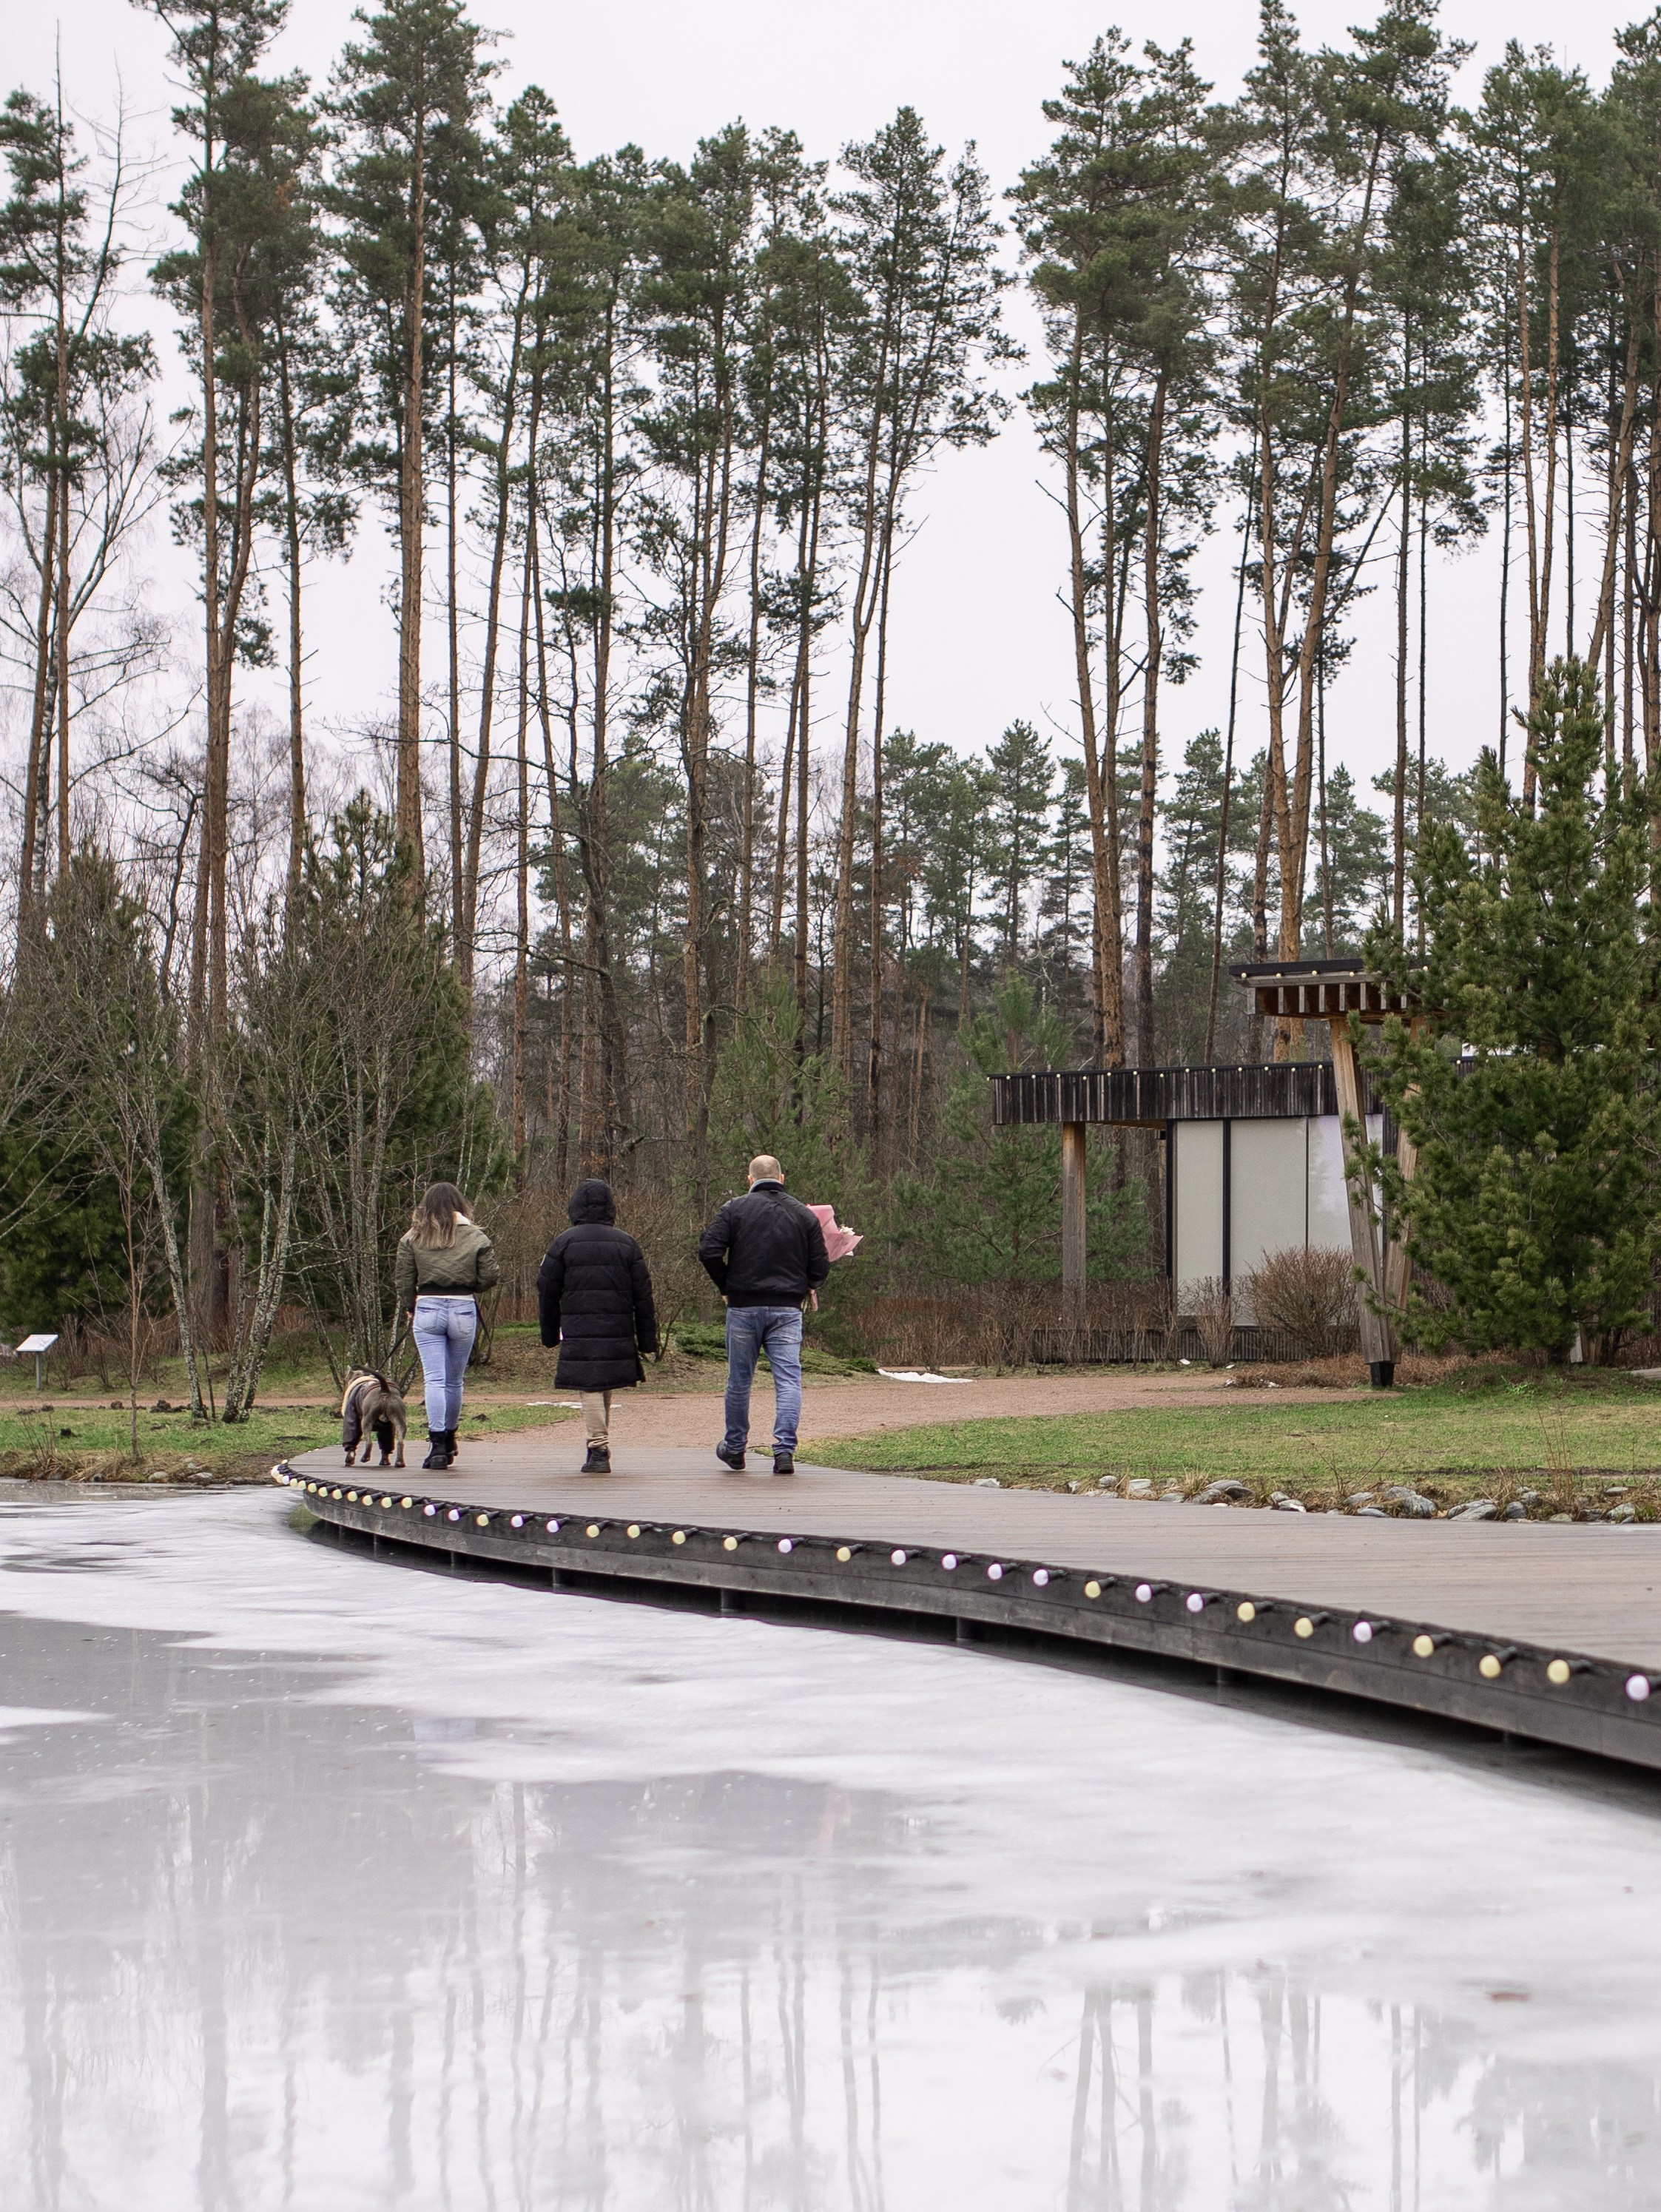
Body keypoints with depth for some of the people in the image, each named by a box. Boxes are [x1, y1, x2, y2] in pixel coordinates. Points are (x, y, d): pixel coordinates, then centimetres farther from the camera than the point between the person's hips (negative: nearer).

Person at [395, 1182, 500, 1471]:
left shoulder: (412, 1238, 1)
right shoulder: (475, 1237, 0)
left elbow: (403, 1279, 2)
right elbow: (489, 1278, 0)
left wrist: (408, 1309, 16)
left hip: (427, 1309, -1)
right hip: (464, 1309, 1)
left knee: (434, 1379, -4)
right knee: (454, 1379, 15)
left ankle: (438, 1444, -15)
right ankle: (449, 1439, 26)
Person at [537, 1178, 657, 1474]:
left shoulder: (564, 1243, 0)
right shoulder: (626, 1243, 6)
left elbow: (547, 1291, 3)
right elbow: (643, 1294, 6)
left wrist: (550, 1333, 14)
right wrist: (647, 1338, 10)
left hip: (579, 1333, -3)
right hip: (618, 1334, 3)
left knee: (590, 1390, -3)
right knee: (605, 1389, 16)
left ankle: (599, 1450, -13)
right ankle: (601, 1449, 21)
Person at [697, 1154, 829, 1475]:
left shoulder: (735, 1209, -2)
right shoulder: (805, 1215, 5)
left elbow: (708, 1250, -10)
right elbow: (820, 1266, 3)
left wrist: (725, 1287, 4)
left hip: (744, 1306, -1)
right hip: (788, 1310, 1)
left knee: (739, 1380, 11)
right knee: (788, 1379, -2)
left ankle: (734, 1449, 23)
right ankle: (785, 1449, -14)